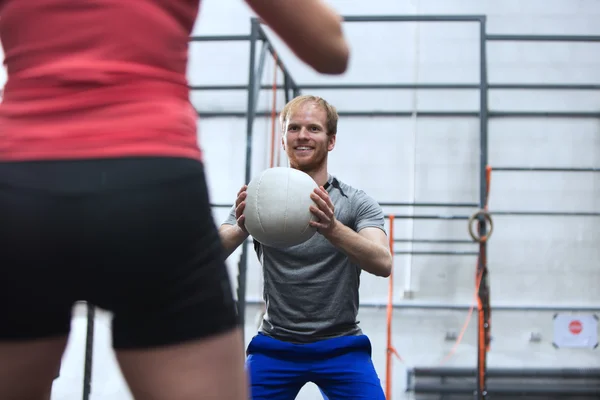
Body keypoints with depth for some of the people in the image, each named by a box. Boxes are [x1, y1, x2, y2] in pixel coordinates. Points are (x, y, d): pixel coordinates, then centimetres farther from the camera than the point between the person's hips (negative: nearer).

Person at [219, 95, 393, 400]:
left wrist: (332, 229, -40)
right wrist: (241, 228, -37)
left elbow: (383, 263, -21)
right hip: (274, 346, 1)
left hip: (340, 348, -1)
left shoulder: (356, 203, -4)